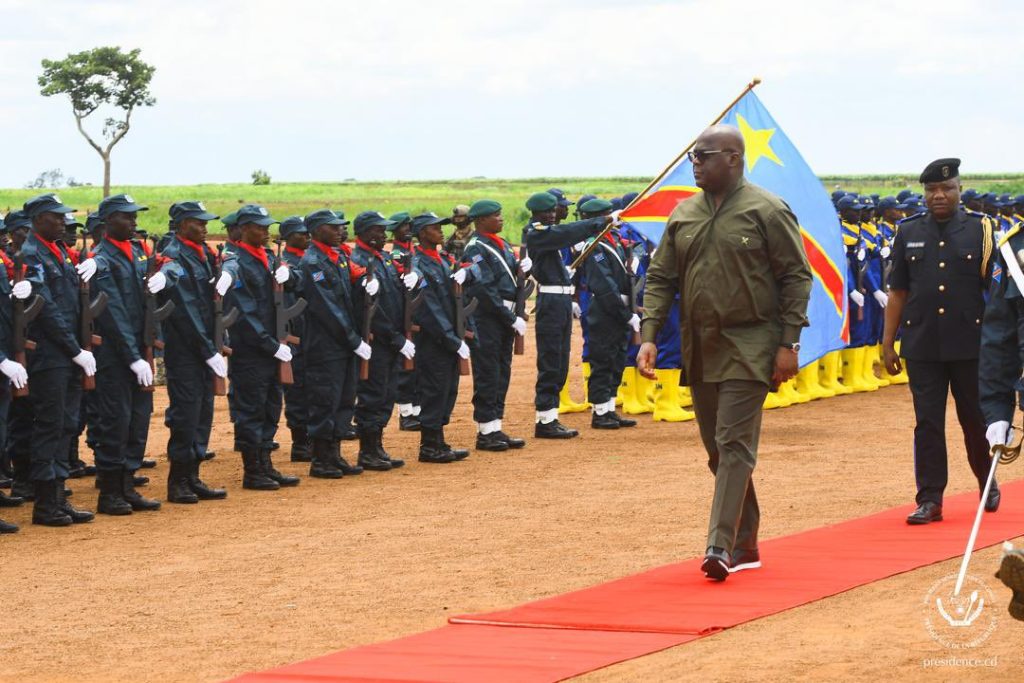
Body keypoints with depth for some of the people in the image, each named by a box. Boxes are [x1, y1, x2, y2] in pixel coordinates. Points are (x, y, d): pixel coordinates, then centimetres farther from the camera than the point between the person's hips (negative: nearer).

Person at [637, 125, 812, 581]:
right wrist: (649, 335, -1)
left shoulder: (766, 211, -6)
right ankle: (746, 544, 20)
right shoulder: (683, 216, 10)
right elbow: (661, 279, 11)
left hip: (748, 348, -6)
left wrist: (788, 343, -12)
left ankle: (721, 547, -18)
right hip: (700, 351, 6)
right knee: (718, 451, 10)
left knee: (734, 445, -13)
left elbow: (797, 278, -6)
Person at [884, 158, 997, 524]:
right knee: (927, 423, 0)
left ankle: (988, 483, 31)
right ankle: (930, 499, 4)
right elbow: (897, 292, 9)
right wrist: (888, 343, 6)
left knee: (976, 419, 9)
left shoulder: (981, 229, 1)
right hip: (922, 346, 1)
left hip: (971, 344, -1)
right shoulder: (909, 233, 7)